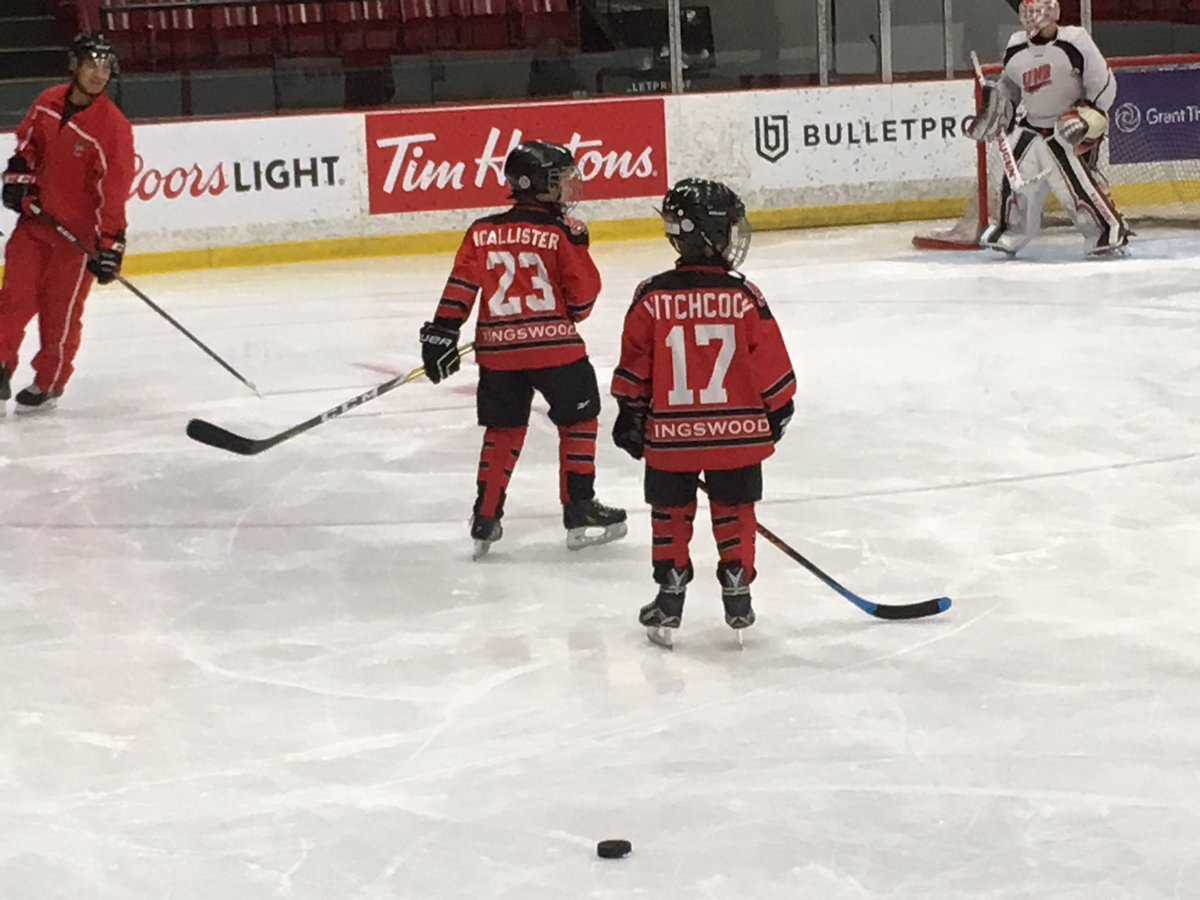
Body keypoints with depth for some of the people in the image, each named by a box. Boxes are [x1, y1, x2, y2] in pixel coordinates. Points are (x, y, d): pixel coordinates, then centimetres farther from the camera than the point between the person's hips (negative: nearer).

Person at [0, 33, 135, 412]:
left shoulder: (113, 126, -18)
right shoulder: (48, 103, -2)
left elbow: (114, 189, -19)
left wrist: (110, 245, -22)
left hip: (79, 231, -4)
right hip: (35, 215, 4)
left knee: (61, 310, 3)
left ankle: (49, 383, 18)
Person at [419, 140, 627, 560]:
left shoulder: (482, 232, 6)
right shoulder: (561, 234, -5)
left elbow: (461, 285, 0)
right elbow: (582, 299, -4)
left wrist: (441, 334, 2)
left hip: (497, 351, 4)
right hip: (554, 345, -4)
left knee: (502, 430, 16)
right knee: (578, 421, 11)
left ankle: (485, 517, 14)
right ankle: (579, 511, 10)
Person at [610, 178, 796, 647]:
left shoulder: (652, 298, -8)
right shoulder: (745, 298, -10)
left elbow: (634, 368, 0)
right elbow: (771, 366, -3)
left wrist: (630, 416, 14)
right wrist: (778, 410, 13)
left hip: (670, 435, 0)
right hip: (736, 433, 0)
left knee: (670, 516, 14)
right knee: (733, 513, 15)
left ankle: (669, 600, 17)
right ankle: (737, 598, 19)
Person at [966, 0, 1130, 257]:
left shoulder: (1075, 42, -17)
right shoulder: (1016, 48, 2)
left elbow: (1104, 84, -13)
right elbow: (1008, 87, 21)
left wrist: (1087, 118, -20)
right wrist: (995, 111, 12)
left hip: (1070, 129, -6)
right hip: (1032, 128, 6)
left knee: (1077, 181, -18)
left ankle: (1110, 230, -6)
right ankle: (1010, 231, 27)